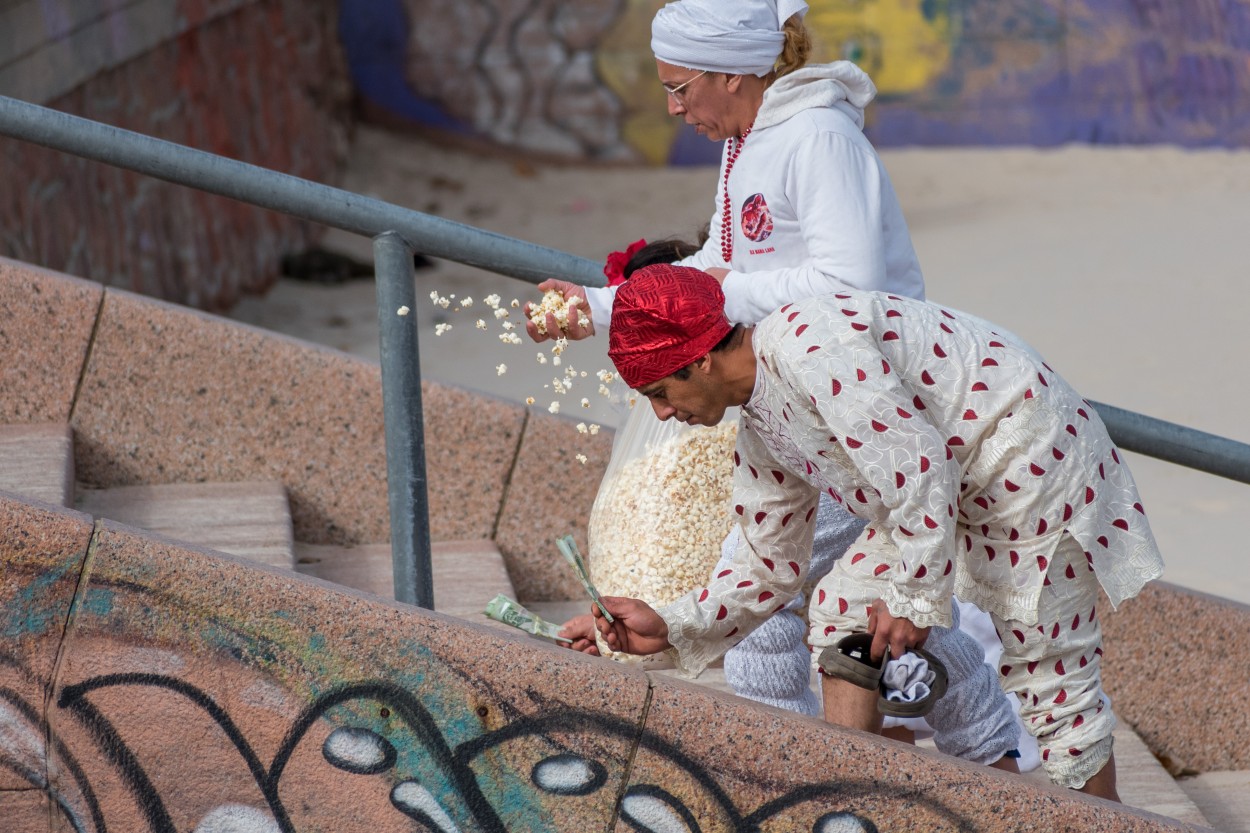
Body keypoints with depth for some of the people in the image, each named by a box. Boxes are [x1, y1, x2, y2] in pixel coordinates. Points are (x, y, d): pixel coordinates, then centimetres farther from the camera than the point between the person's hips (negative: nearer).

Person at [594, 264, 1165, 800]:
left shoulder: (806, 345, -25)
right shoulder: (759, 438, 7)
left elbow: (920, 466, -28)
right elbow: (770, 571, 16)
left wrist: (915, 599, -21)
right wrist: (671, 629, 4)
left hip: (1033, 464, -10)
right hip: (956, 493, 10)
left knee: (1049, 680, -5)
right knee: (843, 609, 7)